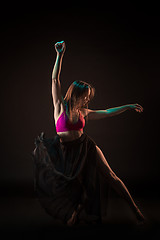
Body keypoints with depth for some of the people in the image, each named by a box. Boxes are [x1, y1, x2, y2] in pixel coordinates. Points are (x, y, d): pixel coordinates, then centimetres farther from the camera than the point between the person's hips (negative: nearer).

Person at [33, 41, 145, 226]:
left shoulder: (83, 112, 7)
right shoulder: (60, 106, -2)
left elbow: (106, 113, 15)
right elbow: (55, 80, -7)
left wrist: (128, 107, 15)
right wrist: (60, 55, -10)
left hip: (85, 148, 2)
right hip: (66, 151, -2)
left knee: (109, 175, -2)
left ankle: (133, 207, 8)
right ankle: (77, 210, 23)